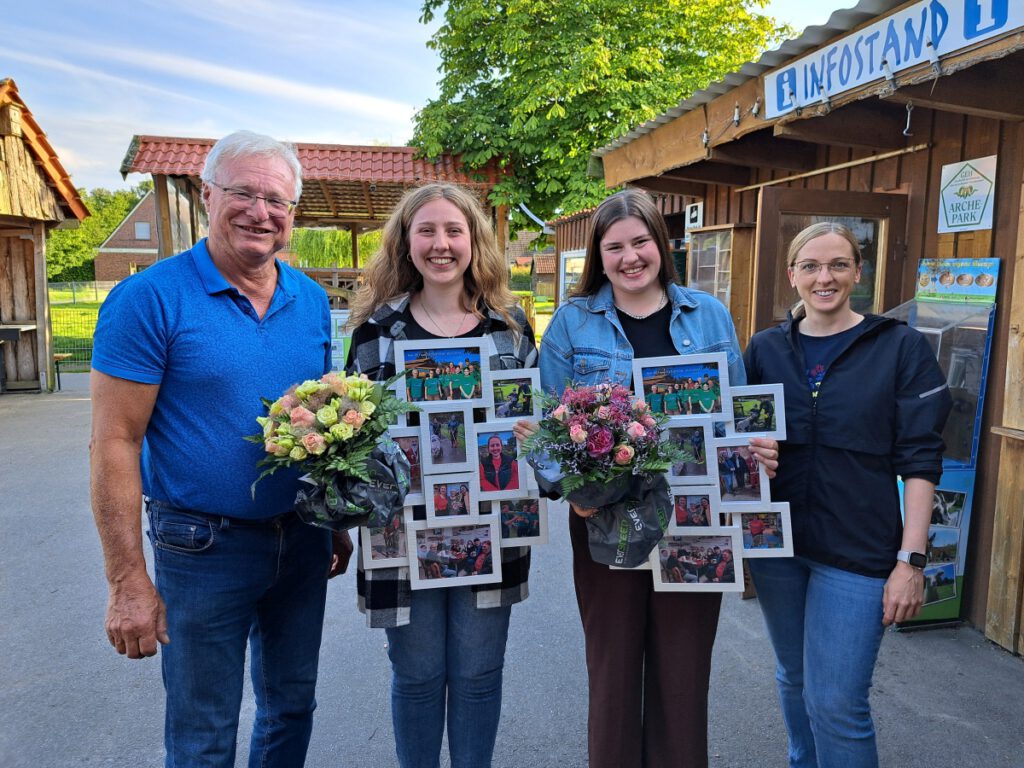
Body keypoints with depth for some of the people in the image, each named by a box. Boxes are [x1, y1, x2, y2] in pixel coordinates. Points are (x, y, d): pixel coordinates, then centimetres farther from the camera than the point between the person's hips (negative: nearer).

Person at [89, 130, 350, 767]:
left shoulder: (312, 301, 3)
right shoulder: (150, 298, -13)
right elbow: (115, 443, -14)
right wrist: (129, 583, -16)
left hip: (302, 540, 5)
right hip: (204, 548, -4)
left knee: (293, 709, 22)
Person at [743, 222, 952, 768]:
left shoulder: (901, 348, -5)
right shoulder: (765, 348, 4)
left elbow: (919, 461, -6)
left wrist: (911, 559, -10)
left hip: (859, 552, -3)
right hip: (777, 541, 4)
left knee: (836, 703, -2)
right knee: (794, 678, 19)